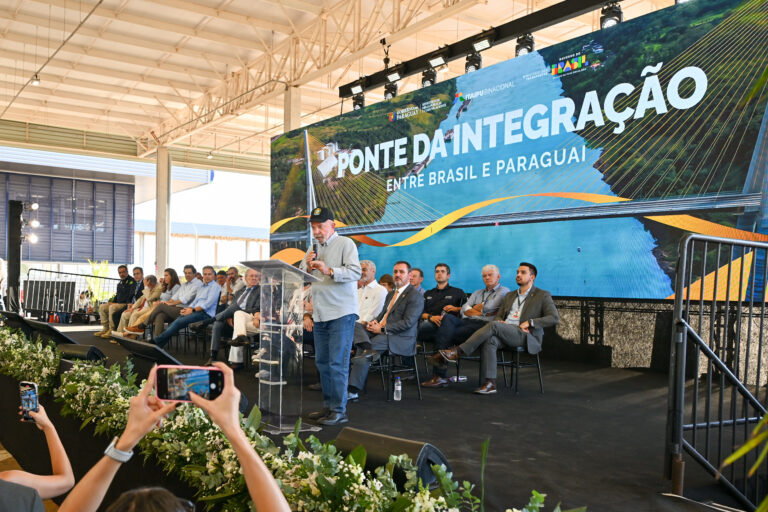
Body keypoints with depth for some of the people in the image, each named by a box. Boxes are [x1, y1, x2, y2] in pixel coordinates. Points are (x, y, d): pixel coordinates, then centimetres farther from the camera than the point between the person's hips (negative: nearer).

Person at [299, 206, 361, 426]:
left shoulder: (345, 244, -1)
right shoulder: (313, 249, 20)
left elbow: (355, 272, -13)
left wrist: (329, 271, -23)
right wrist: (308, 267, -2)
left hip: (342, 312, -7)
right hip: (320, 314, 7)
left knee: (337, 363, -9)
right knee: (322, 361, 9)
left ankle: (339, 410, -4)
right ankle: (328, 406, 19)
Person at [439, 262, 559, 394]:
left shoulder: (542, 295, 10)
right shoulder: (509, 296, 27)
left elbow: (554, 318, -2)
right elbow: (498, 316, 25)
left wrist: (529, 322, -12)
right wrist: (500, 322, -1)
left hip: (526, 336, -5)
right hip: (505, 333, 5)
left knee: (494, 325, -30)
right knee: (490, 340, -32)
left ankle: (458, 352, -30)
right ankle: (490, 383, -33)